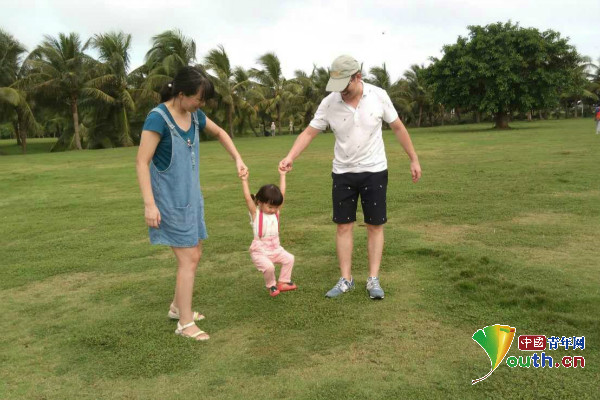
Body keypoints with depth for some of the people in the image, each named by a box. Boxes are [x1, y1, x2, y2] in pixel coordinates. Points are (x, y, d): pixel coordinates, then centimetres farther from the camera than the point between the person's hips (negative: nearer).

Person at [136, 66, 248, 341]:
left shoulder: (194, 114, 4)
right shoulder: (158, 118, -18)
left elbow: (219, 133, 22)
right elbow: (142, 162, -19)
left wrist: (237, 159, 11)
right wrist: (149, 204, -24)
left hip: (191, 196, 8)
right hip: (170, 200, -8)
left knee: (194, 254, 15)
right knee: (188, 259, -5)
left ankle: (178, 307, 34)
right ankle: (185, 324, 8)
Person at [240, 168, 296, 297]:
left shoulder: (276, 212, 3)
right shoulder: (255, 213, -10)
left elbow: (282, 194, 1)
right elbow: (248, 198, -22)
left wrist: (282, 175, 1)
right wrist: (244, 181, -26)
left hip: (275, 248, 6)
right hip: (259, 251, -5)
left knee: (289, 259, -10)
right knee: (269, 267, -25)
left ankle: (282, 282, 9)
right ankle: (271, 286, 4)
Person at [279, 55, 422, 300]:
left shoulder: (378, 96, -9)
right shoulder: (329, 103, -9)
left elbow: (398, 128, 1)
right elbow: (309, 132, -5)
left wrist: (414, 159, 3)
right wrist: (290, 157, -21)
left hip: (374, 170, -1)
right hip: (343, 172, 1)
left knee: (375, 225, 2)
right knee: (344, 226, 3)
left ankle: (373, 280, 12)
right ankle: (345, 279, 13)